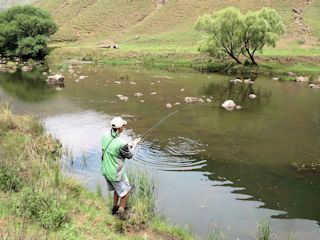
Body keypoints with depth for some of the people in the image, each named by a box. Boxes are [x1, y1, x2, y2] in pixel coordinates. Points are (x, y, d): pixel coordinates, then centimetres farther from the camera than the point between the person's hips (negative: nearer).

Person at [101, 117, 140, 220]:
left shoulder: (105, 136, -8)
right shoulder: (121, 143, -29)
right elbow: (129, 155, -12)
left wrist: (128, 145, 11)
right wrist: (135, 144, 3)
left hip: (105, 171, 8)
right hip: (116, 174, -8)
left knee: (117, 189, 29)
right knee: (126, 191, 14)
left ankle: (115, 208, 43)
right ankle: (121, 211, 20)